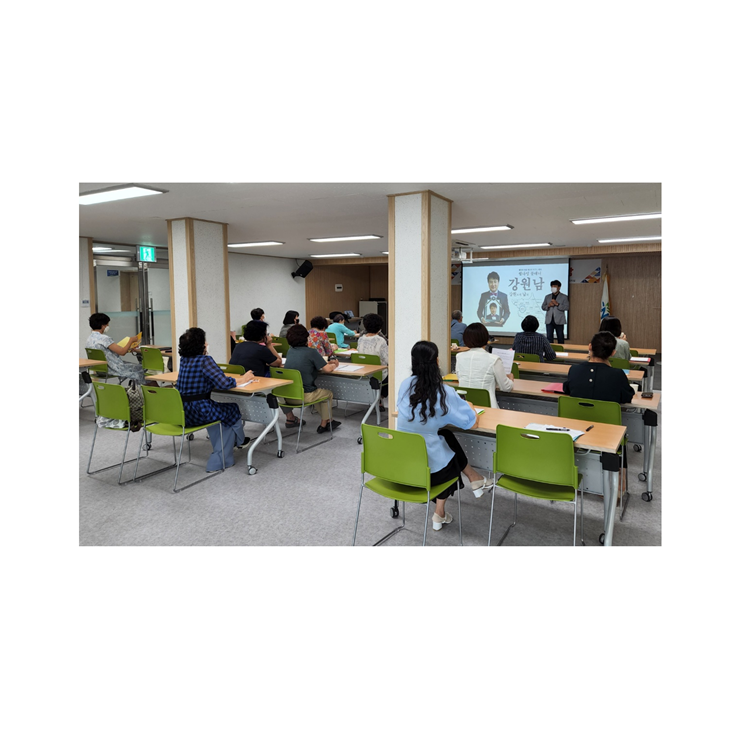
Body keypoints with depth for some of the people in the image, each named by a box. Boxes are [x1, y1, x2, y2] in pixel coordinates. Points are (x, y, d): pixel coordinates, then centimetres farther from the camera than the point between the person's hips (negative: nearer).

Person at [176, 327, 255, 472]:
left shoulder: (183, 360, 6)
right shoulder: (205, 360, -18)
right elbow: (224, 383, -23)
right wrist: (243, 379, -9)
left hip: (181, 412, 8)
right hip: (198, 412, -8)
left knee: (218, 410, 34)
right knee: (233, 411, 20)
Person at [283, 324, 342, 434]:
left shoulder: (290, 351, 9)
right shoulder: (311, 352, -10)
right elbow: (327, 369, -9)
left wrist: (327, 363, 22)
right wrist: (335, 365, 14)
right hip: (305, 396, -5)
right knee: (328, 394, 22)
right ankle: (324, 424, 27)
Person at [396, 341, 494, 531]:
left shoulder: (405, 385, -5)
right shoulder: (444, 392, -18)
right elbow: (472, 424, -12)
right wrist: (469, 407, 10)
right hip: (430, 468, -4)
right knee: (453, 458, 29)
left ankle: (474, 479, 36)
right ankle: (439, 514, 39)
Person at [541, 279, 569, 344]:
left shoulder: (564, 297, 4)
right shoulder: (547, 296, 15)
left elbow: (567, 307, -5)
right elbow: (543, 307, 11)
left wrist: (557, 304, -17)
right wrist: (548, 305, -9)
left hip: (559, 321, -2)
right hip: (549, 320, 2)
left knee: (560, 337, 4)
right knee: (549, 337, -3)